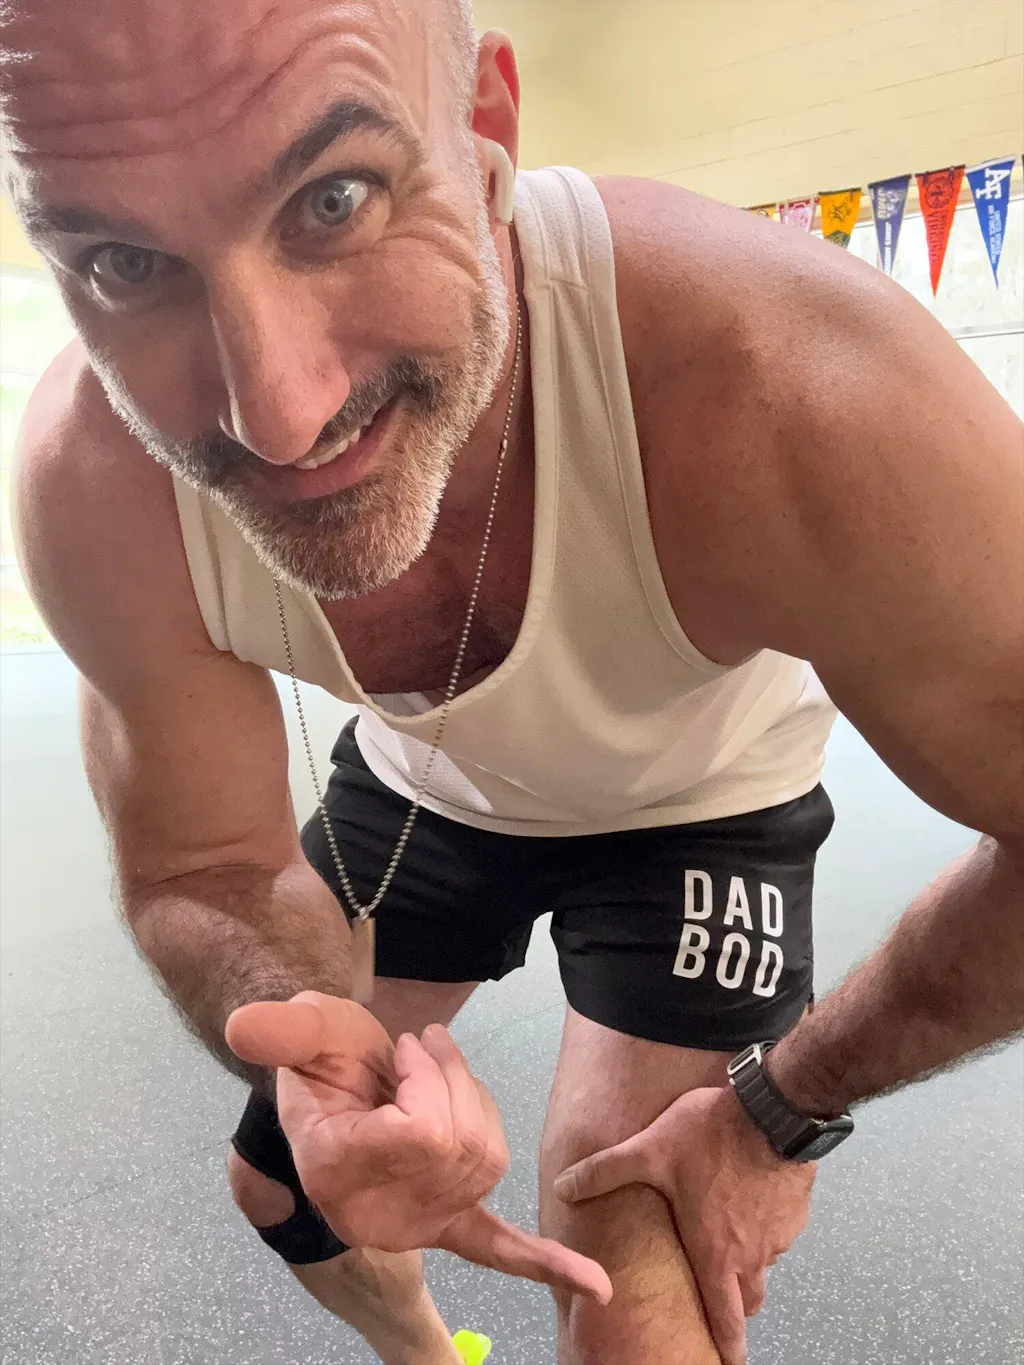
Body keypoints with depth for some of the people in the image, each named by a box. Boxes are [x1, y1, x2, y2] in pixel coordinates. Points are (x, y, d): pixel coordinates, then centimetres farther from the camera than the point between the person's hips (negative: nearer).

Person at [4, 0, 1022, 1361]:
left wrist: (776, 1109, -22)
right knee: (284, 1185, 16)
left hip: (695, 803, -2)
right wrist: (309, 1043, -39)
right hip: (420, 784, 4)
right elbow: (203, 867, -17)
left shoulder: (787, 396, -42)